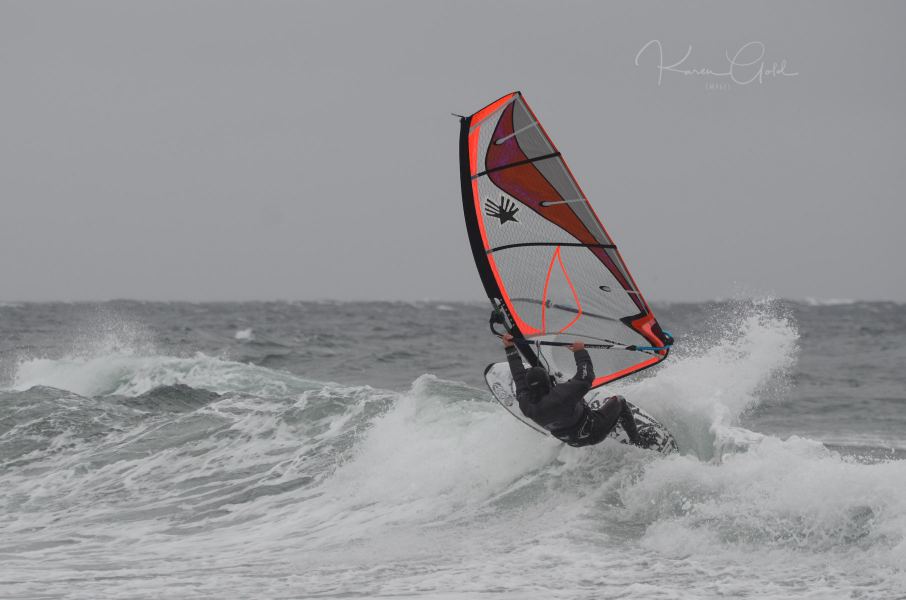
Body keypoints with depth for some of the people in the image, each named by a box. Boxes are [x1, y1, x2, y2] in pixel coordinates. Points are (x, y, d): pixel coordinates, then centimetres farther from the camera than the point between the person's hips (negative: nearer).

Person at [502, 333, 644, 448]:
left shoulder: (527, 406, -20)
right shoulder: (561, 395, -40)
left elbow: (519, 377, -4)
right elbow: (586, 378, -30)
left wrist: (510, 349, 6)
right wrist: (580, 352, -16)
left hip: (573, 442, 7)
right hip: (594, 433, -7)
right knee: (619, 402, 16)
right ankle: (637, 443, 27)